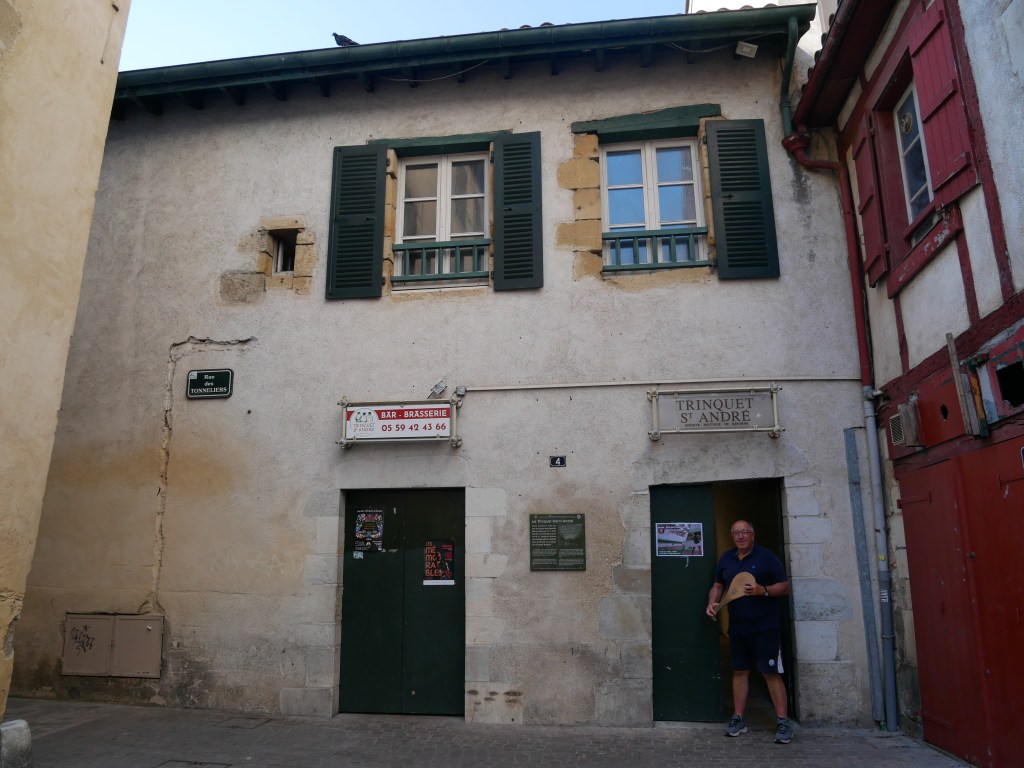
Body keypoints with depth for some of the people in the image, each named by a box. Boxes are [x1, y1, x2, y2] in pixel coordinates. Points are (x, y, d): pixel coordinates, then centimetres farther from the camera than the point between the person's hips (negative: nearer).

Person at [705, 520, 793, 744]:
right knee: (739, 671, 11)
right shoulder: (726, 559, 8)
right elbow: (718, 585, 18)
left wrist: (763, 590, -23)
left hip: (765, 627, -5)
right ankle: (738, 719, 19)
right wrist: (712, 602, -1)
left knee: (771, 673, -4)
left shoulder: (766, 557, -7)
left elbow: (785, 586, -6)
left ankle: (783, 722, 4)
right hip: (737, 628, 5)